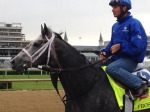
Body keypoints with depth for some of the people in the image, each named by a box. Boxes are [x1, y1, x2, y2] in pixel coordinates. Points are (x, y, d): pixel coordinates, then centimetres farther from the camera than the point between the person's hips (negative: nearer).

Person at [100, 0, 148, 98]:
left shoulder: (134, 23, -12)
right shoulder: (115, 26, 13)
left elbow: (138, 46, -19)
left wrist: (120, 46, -19)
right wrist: (105, 52, -1)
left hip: (130, 59, -9)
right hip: (116, 58, 9)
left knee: (111, 68, -35)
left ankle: (139, 85, -22)